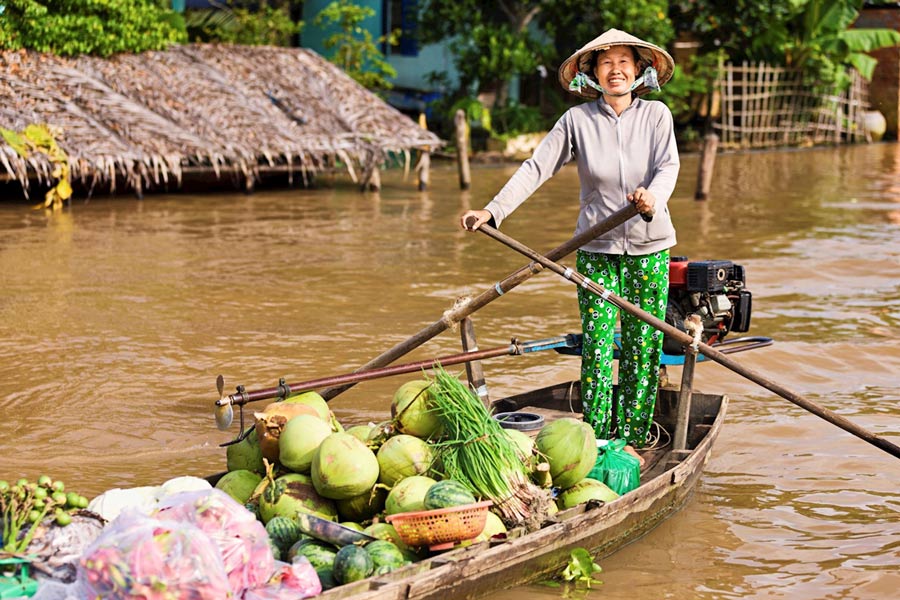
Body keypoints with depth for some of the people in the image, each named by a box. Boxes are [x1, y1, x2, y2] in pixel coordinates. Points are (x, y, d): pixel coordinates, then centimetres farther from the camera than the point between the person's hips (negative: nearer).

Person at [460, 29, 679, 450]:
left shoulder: (656, 115, 1)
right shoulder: (577, 120, 0)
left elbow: (668, 167, -11)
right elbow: (536, 167, -4)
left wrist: (652, 198, -33)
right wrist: (492, 211, -14)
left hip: (650, 247, 1)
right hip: (597, 249, -1)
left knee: (644, 345, 4)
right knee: (598, 344, -4)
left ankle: (632, 439, 15)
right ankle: (597, 442, 2)